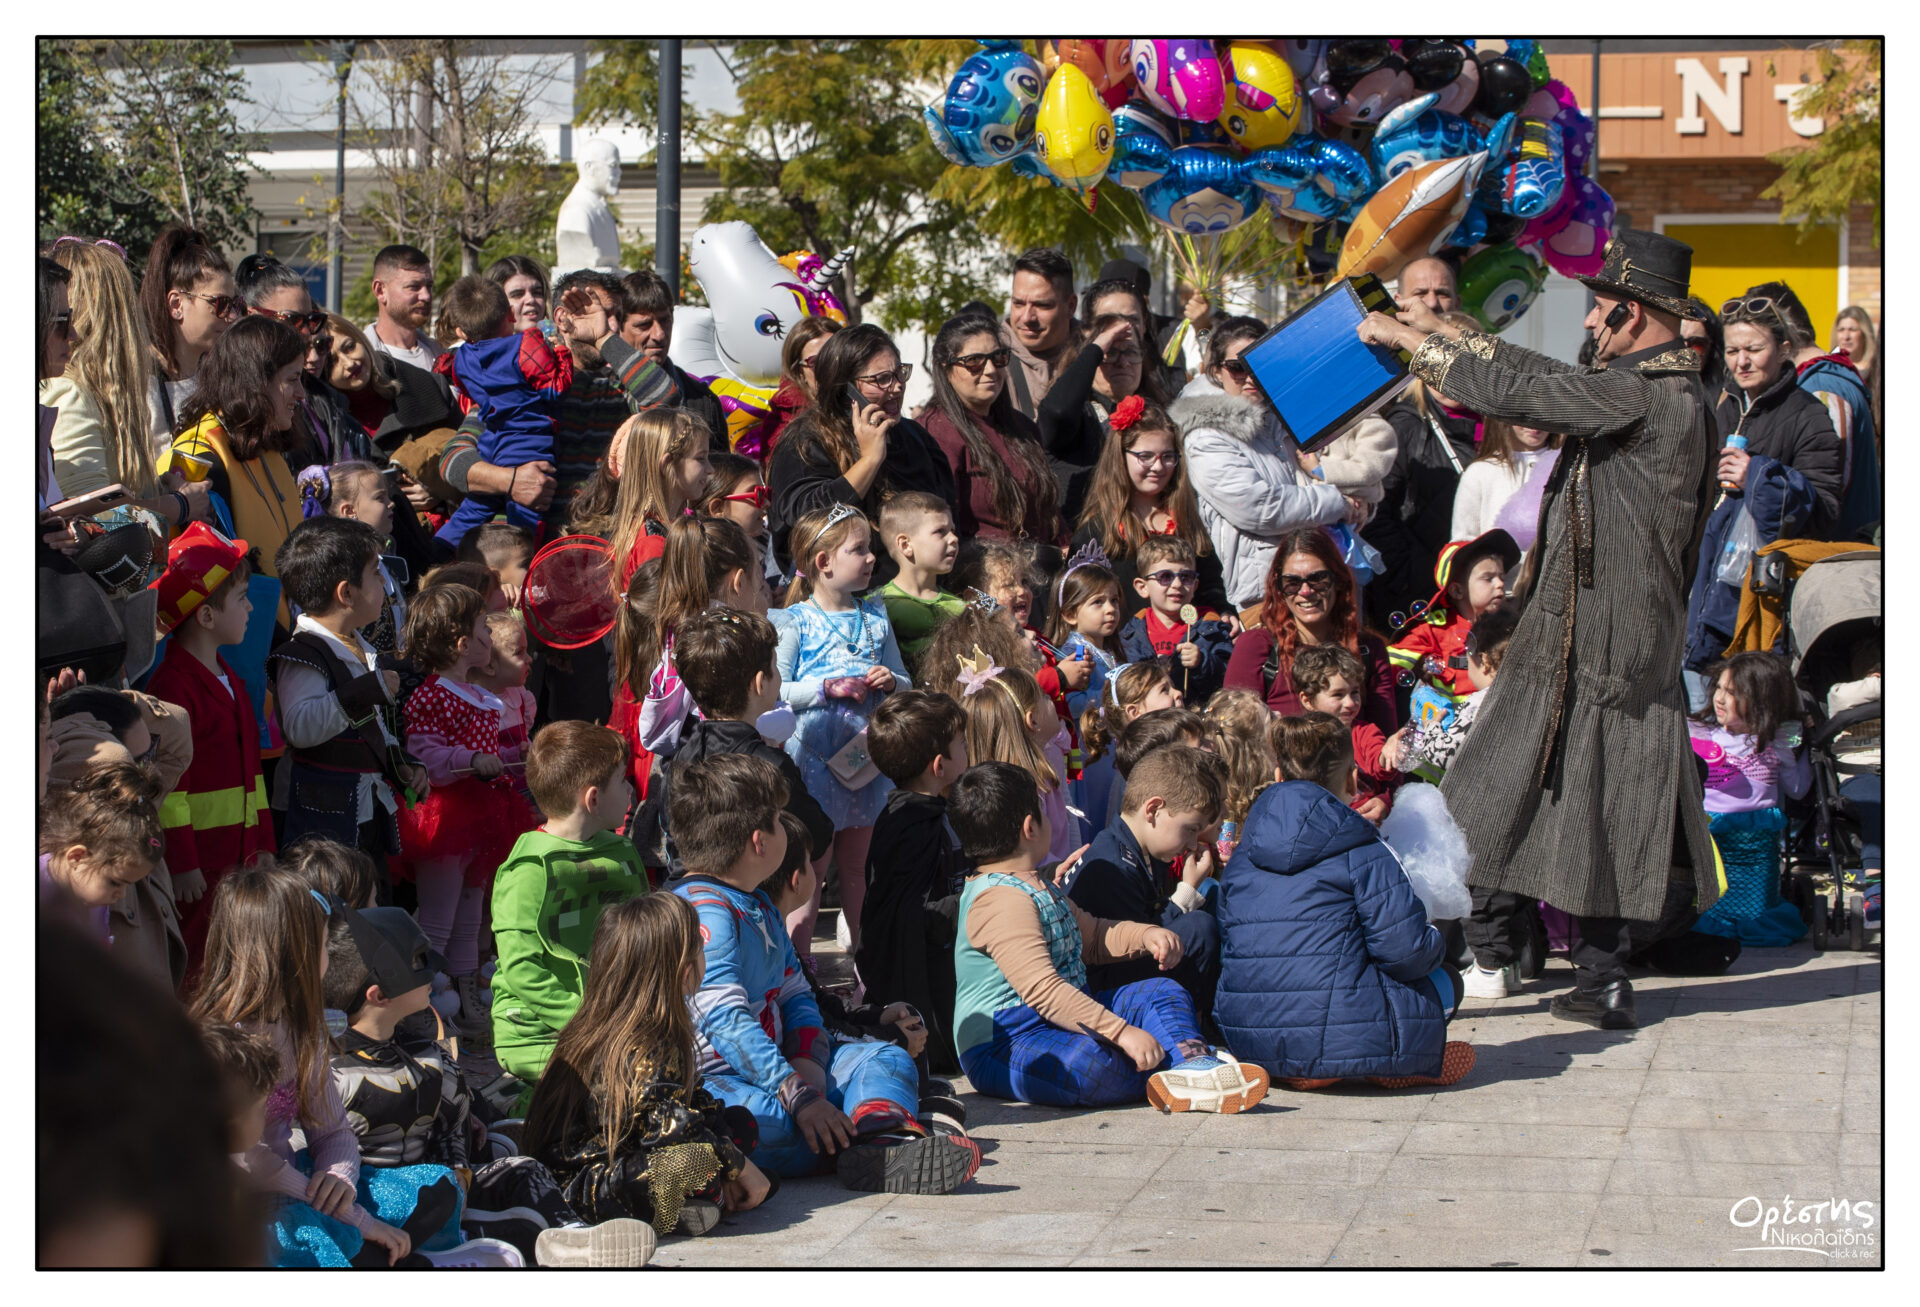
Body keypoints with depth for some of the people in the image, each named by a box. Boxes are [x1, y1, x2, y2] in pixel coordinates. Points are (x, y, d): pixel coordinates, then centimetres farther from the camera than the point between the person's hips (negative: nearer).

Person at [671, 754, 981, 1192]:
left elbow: (795, 995, 22)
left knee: (887, 1060, 2)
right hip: (714, 1080, -11)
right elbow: (726, 1020, -24)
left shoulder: (759, 906, 21)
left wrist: (807, 1061, -1)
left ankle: (880, 1141, -31)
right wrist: (798, 1096, -29)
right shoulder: (706, 913, -14)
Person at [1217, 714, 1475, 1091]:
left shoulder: (1240, 858, 12)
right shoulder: (1361, 853, -6)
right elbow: (1406, 951, -10)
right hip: (1336, 1038, -6)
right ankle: (1395, 1066, -2)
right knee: (1445, 982, 19)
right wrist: (1435, 945, 16)